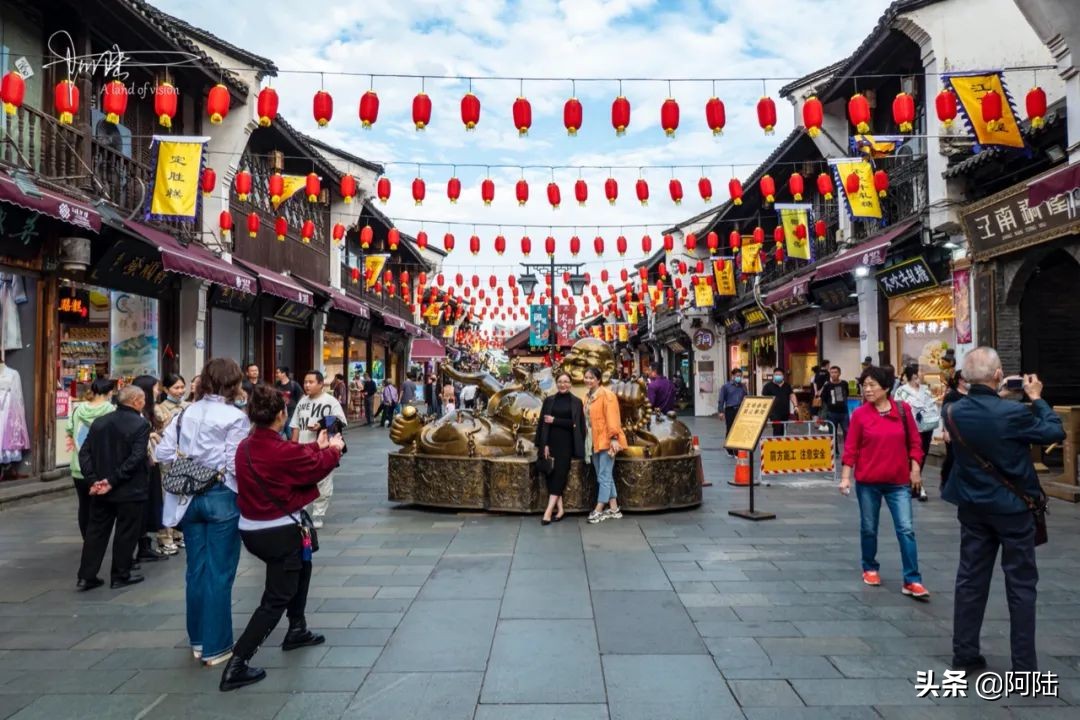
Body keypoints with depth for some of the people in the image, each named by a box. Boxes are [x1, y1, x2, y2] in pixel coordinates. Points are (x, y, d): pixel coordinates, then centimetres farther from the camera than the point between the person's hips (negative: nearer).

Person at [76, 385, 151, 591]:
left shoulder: (99, 422, 6)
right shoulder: (141, 424, -14)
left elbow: (84, 453, 3)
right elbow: (135, 459, -22)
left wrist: (93, 480, -2)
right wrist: (113, 481, -16)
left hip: (101, 490, 6)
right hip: (129, 490, -6)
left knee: (96, 531, 14)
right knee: (126, 533, 7)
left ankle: (86, 577, 17)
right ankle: (120, 576, 15)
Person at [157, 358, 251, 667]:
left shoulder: (186, 413, 5)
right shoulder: (236, 417, -14)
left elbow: (162, 452, 3)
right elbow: (236, 464, -18)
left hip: (191, 497, 6)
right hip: (222, 497, -6)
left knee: (196, 569, 16)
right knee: (219, 572, 3)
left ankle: (197, 640, 28)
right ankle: (216, 647, 11)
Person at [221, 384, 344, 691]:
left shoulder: (245, 447, -1)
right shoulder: (285, 451, -23)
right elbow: (317, 467, -5)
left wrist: (318, 446, 20)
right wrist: (333, 449, 14)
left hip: (251, 529, 8)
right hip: (280, 532, -8)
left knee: (302, 565, 29)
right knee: (276, 599, 4)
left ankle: (297, 631, 40)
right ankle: (236, 666, 0)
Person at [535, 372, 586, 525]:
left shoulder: (576, 402, 4)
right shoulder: (549, 400, 8)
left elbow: (576, 424, -5)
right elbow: (542, 423, 3)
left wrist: (555, 421, -11)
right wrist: (544, 444, -7)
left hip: (566, 443, -2)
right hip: (551, 441, 2)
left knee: (559, 473, -10)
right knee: (552, 474, -3)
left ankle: (549, 510, -12)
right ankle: (560, 509, 3)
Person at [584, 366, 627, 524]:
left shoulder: (606, 395, -11)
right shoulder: (588, 397, 14)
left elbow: (612, 418, -17)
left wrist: (614, 438, -23)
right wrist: (587, 441, 17)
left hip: (606, 440, -9)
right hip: (593, 442, 9)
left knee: (604, 476, -4)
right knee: (605, 476, 12)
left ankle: (598, 510, -1)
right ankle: (614, 509, 19)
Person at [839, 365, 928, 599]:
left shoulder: (903, 410, -1)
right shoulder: (859, 414, -5)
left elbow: (914, 442, 5)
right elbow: (851, 448, -3)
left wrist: (915, 469, 1)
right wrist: (845, 477, -7)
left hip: (898, 481, 1)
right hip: (867, 481, 0)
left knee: (906, 530, -3)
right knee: (868, 528, 11)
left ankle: (912, 581, 3)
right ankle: (870, 569, 31)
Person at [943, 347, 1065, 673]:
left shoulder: (954, 412, -7)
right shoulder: (1012, 412, -22)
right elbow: (1056, 433, -6)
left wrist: (997, 397, 14)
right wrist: (1037, 398, 5)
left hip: (972, 507, 4)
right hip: (1012, 508, -4)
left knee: (970, 579, 12)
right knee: (1021, 585, 7)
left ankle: (964, 654, 19)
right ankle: (1024, 666, 14)